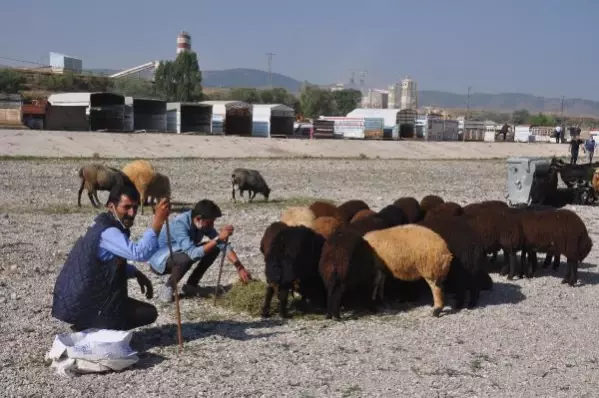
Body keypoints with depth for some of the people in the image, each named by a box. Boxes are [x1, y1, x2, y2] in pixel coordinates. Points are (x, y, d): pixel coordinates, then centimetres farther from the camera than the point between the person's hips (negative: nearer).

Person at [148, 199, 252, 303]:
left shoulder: (203, 223, -13)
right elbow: (194, 254, -44)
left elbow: (222, 244, -11)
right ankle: (169, 286, -10)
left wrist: (240, 267, -20)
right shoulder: (179, 224, -34)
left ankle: (190, 285, 4)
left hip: (178, 254, 8)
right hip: (160, 260, -8)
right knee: (186, 258, -37)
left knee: (214, 248, -6)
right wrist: (218, 238, -46)